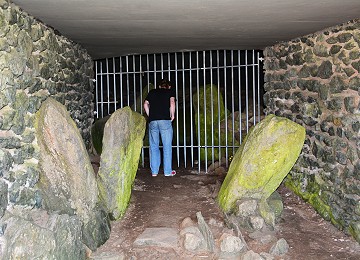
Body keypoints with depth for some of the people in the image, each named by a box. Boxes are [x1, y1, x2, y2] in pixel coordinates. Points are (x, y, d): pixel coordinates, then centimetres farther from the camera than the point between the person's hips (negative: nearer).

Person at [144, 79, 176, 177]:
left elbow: (145, 104, 11)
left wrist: (150, 116, 15)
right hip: (165, 120, -3)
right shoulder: (170, 92, 12)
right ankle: (168, 171, 7)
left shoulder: (152, 92, 21)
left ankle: (154, 171, 11)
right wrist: (172, 115, 5)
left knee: (154, 146, 9)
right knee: (167, 146, 4)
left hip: (152, 121, 3)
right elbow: (172, 103, -5)